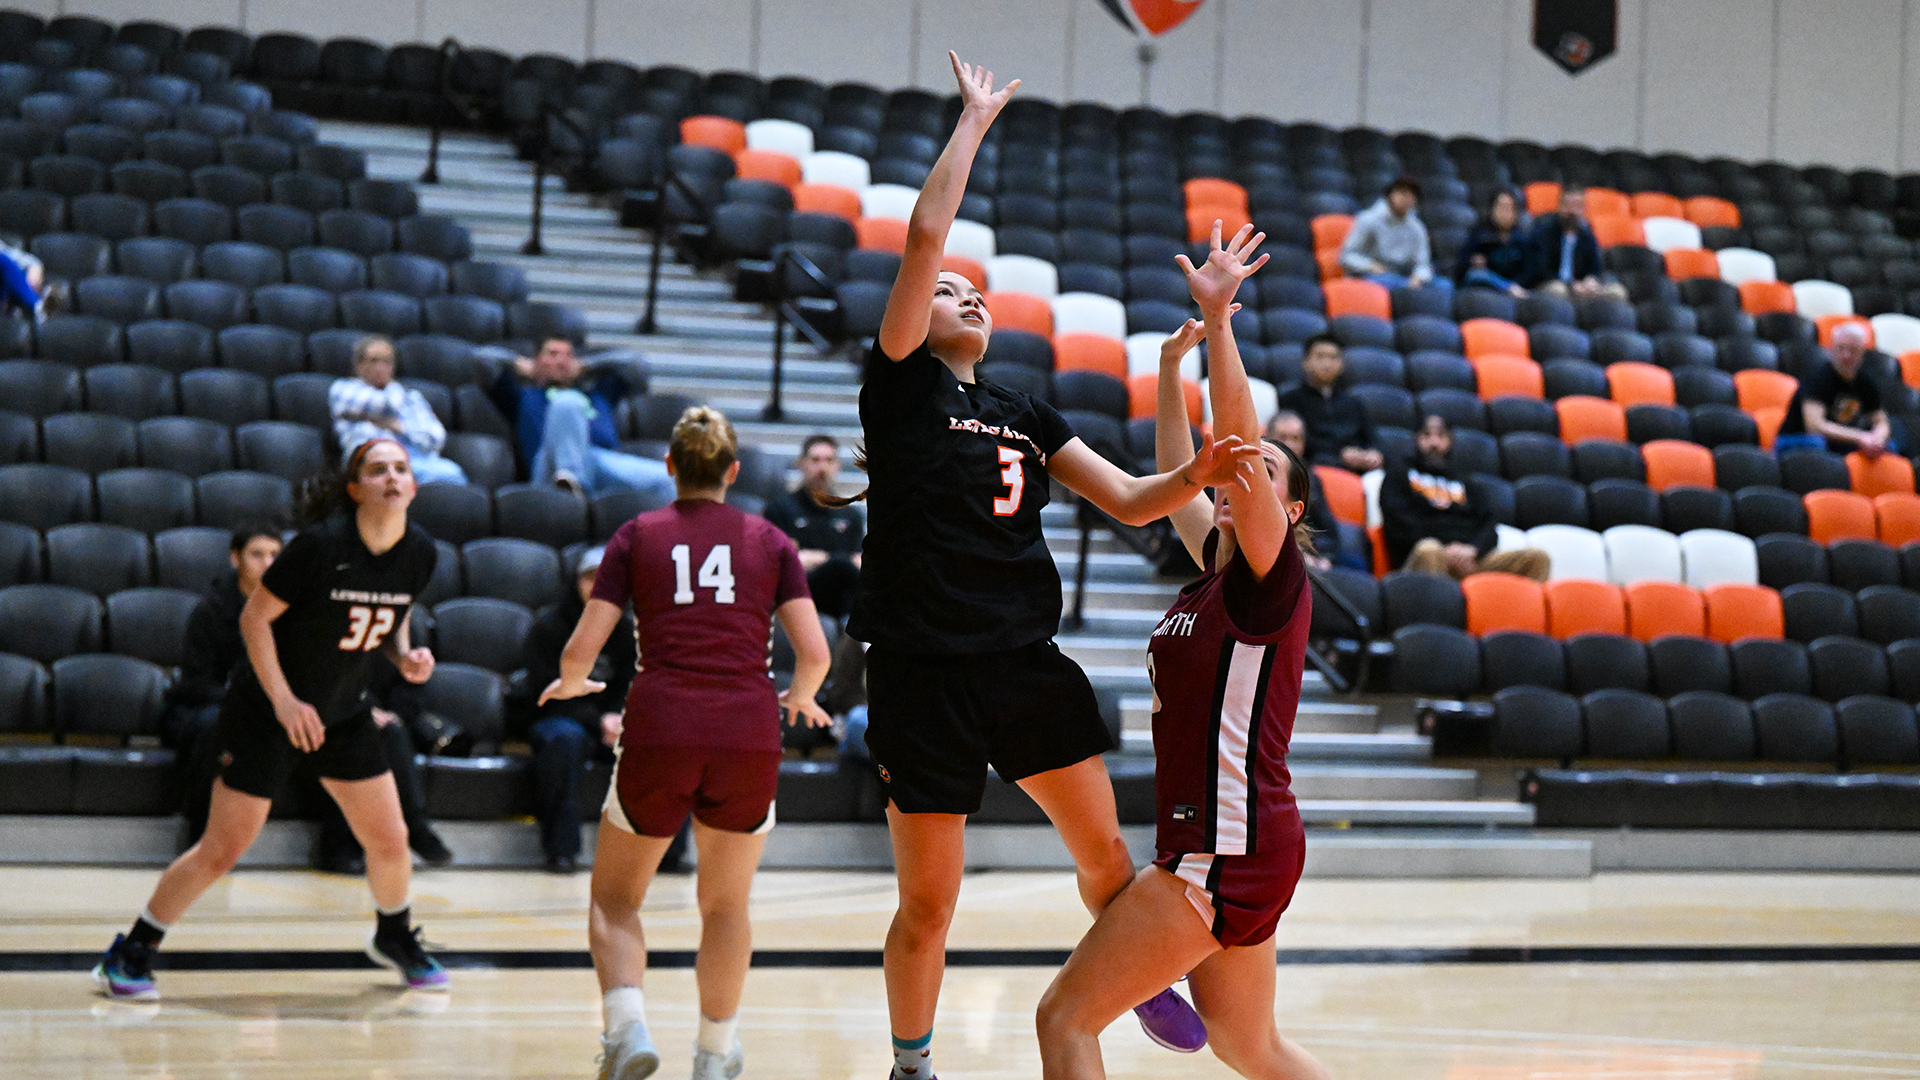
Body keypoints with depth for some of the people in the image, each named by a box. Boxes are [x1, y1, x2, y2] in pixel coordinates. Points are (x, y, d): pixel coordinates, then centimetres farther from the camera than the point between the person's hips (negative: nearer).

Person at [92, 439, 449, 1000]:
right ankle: (128, 956, 6)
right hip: (266, 710, -6)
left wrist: (404, 656, -5)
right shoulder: (322, 544, -23)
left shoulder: (419, 553, -5)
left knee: (390, 839, 5)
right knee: (222, 850, -7)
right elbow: (254, 618, -16)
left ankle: (395, 936, 35)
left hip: (344, 713, 6)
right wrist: (284, 700, -21)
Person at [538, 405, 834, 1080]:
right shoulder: (769, 541, 11)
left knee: (614, 899, 14)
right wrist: (801, 698, 25)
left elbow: (580, 653, 2)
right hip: (748, 735, 1)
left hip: (660, 733, -1)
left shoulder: (637, 536, 8)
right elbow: (814, 653, 3)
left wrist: (569, 685, 25)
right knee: (726, 904, 22)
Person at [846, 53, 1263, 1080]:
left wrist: (1198, 476, -7)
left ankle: (1142, 976, 32)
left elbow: (1128, 500, 13)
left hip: (1027, 661, 5)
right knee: (928, 903, 1)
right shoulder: (900, 386, 0)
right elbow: (925, 235, -9)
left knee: (1104, 854, 5)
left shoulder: (1026, 416, 17)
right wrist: (974, 118, -2)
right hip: (926, 672, -5)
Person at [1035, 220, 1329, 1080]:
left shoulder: (1272, 576, -9)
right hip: (1210, 843, 10)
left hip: (1229, 847, -10)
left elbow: (1238, 442, -21)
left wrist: (1217, 318, -25)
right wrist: (1170, 366, 25)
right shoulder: (1217, 571, 13)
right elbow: (1177, 478, 27)